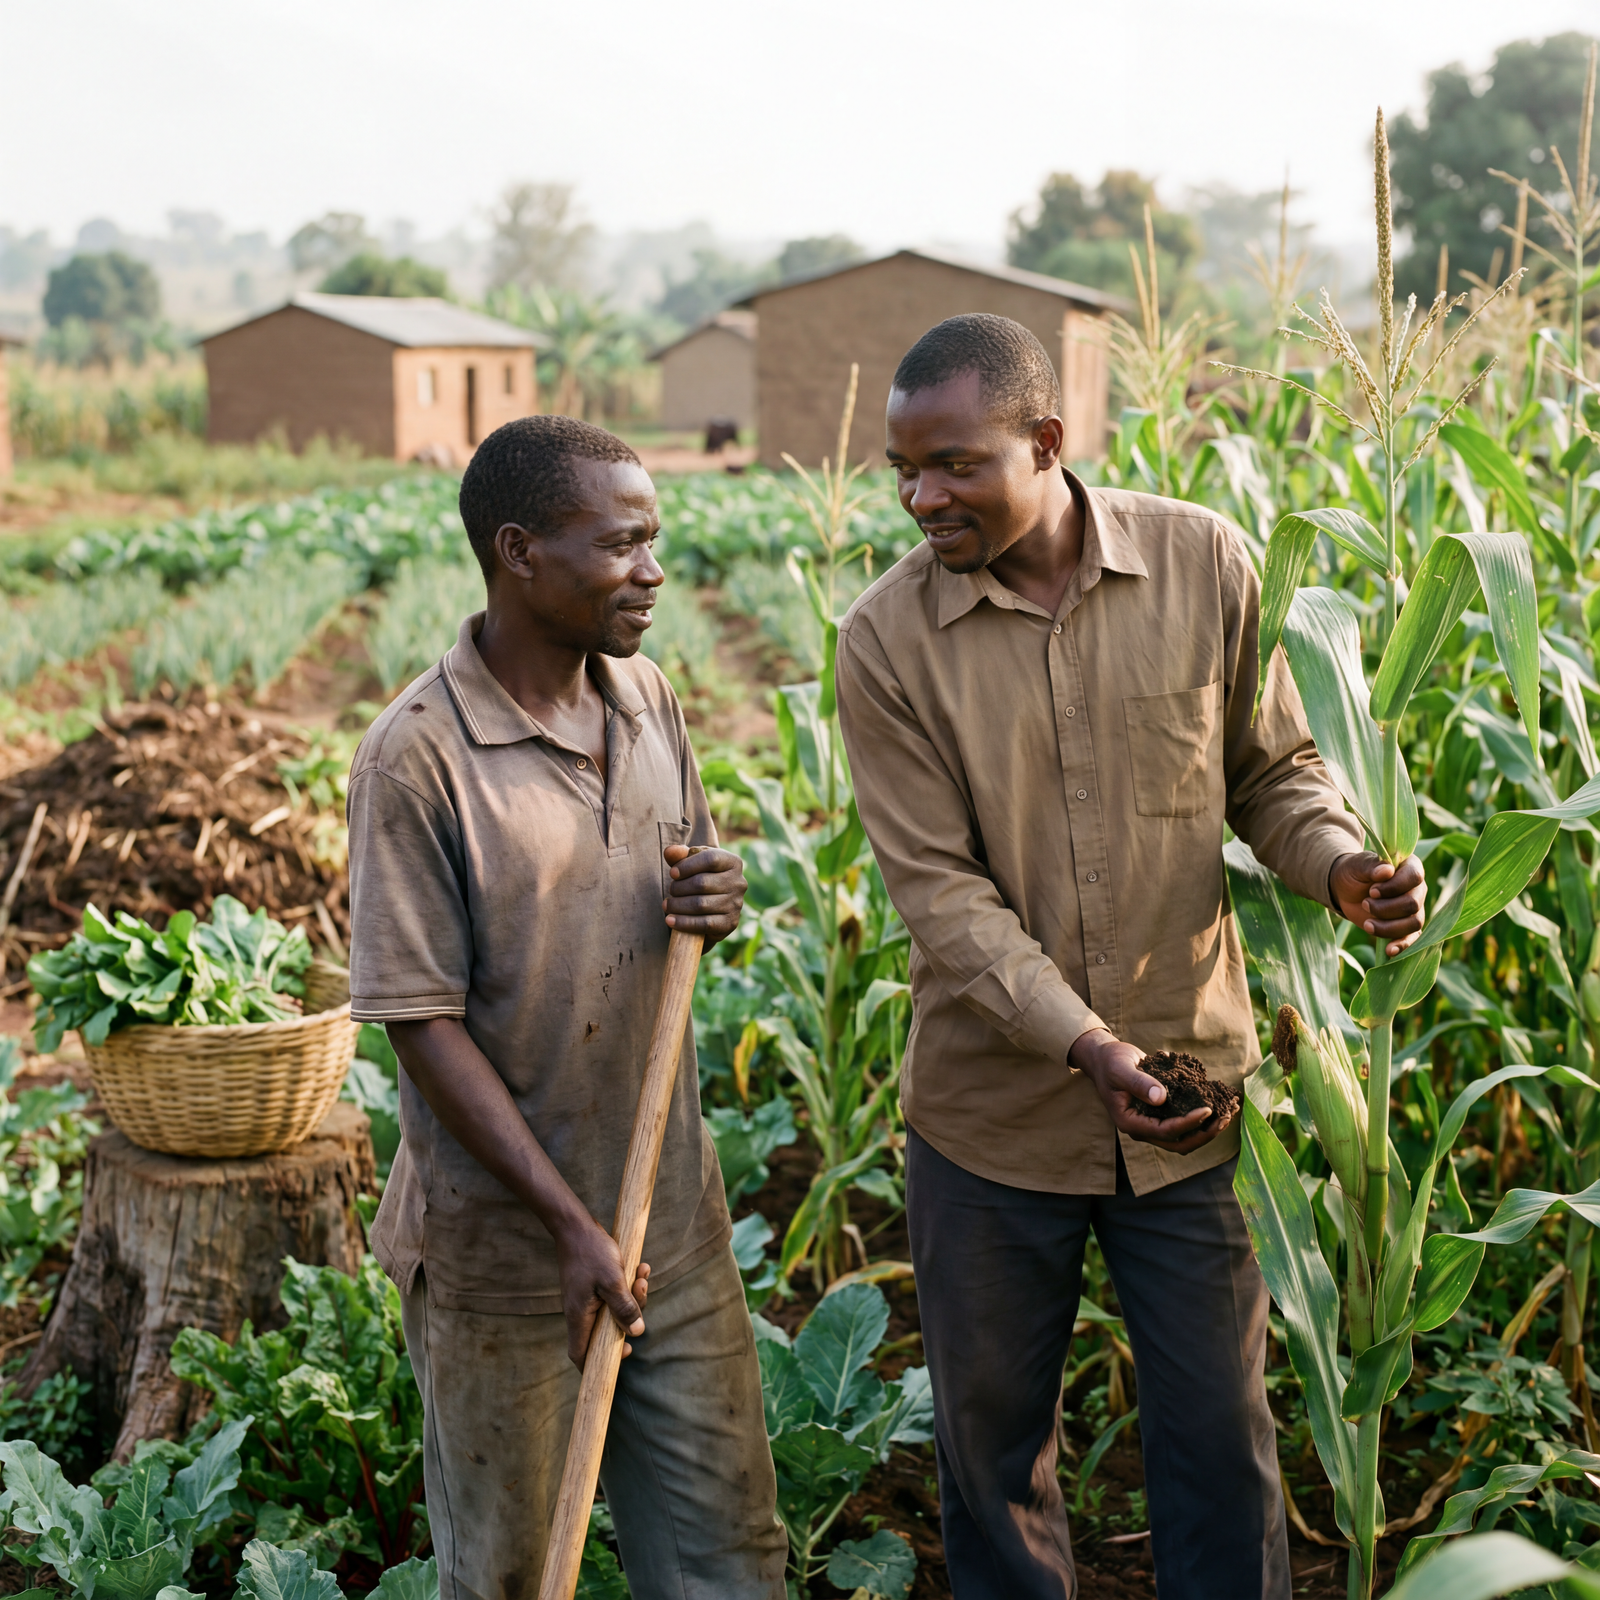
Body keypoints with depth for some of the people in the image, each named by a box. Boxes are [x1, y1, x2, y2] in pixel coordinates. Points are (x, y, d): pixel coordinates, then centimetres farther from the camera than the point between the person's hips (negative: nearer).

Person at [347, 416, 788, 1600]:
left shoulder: (650, 700, 1)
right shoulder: (418, 758, -19)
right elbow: (422, 1025, -17)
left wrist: (718, 901, -9)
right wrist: (572, 1227, -18)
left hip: (675, 1222, 6)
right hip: (499, 1250, -5)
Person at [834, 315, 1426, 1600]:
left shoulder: (1203, 564, -7)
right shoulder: (887, 641, -11)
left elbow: (1271, 770, 5)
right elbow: (941, 888, -14)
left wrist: (1340, 865, -17)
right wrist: (1085, 1046, -26)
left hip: (1191, 1091, 0)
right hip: (992, 1117, 0)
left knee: (1220, 1428, 12)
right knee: (992, 1434, 17)